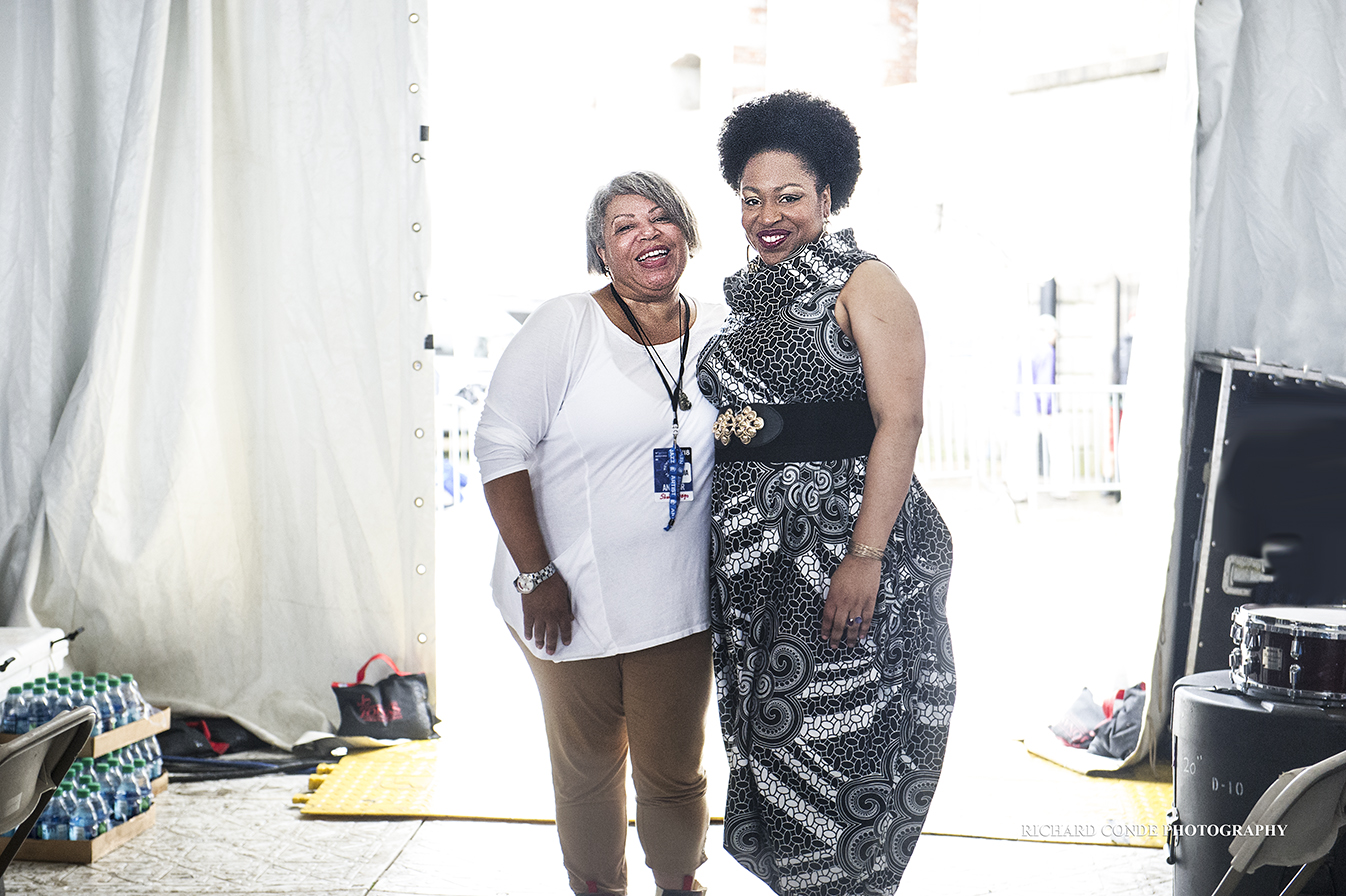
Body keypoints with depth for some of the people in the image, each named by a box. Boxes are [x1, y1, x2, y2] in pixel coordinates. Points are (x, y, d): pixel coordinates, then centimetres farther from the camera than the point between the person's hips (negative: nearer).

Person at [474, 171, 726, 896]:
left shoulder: (720, 331, 4)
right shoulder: (563, 326, -8)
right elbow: (501, 446, -11)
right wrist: (538, 574, -14)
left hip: (678, 600, 2)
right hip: (569, 595, -2)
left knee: (674, 772, 11)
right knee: (586, 767, 14)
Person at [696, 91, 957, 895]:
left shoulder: (864, 284, -7)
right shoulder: (744, 294, 13)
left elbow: (900, 422, -16)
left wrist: (866, 556, -24)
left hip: (840, 535, -7)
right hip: (752, 548, 7)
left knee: (840, 732, 0)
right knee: (770, 728, 14)